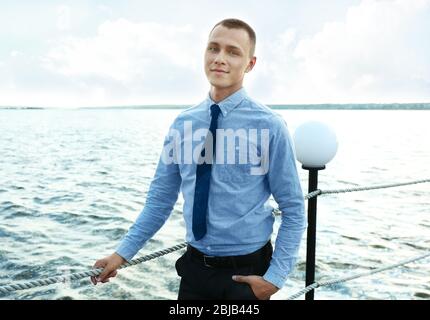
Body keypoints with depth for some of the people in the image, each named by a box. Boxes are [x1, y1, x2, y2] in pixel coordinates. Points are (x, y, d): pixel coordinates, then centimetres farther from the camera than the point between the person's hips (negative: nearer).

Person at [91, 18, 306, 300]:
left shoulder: (270, 126, -11)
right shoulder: (183, 124, -1)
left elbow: (293, 210, -7)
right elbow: (161, 198, 5)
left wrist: (275, 277, -11)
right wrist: (123, 252, 2)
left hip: (246, 273, -3)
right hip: (195, 268, 3)